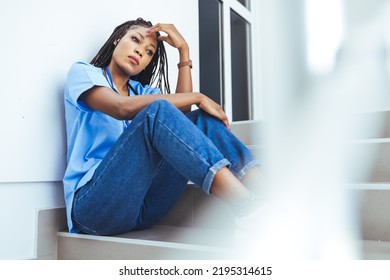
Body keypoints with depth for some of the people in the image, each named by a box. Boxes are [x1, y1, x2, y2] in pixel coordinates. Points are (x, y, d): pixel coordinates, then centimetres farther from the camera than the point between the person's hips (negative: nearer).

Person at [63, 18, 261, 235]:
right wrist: (197, 97, -14)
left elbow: (182, 110, 0)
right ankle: (246, 204, -37)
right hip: (95, 203, -5)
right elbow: (123, 108, -17)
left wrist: (184, 50, 4)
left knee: (202, 118, -11)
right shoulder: (83, 72, 7)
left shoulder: (141, 90, 21)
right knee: (157, 111, -28)